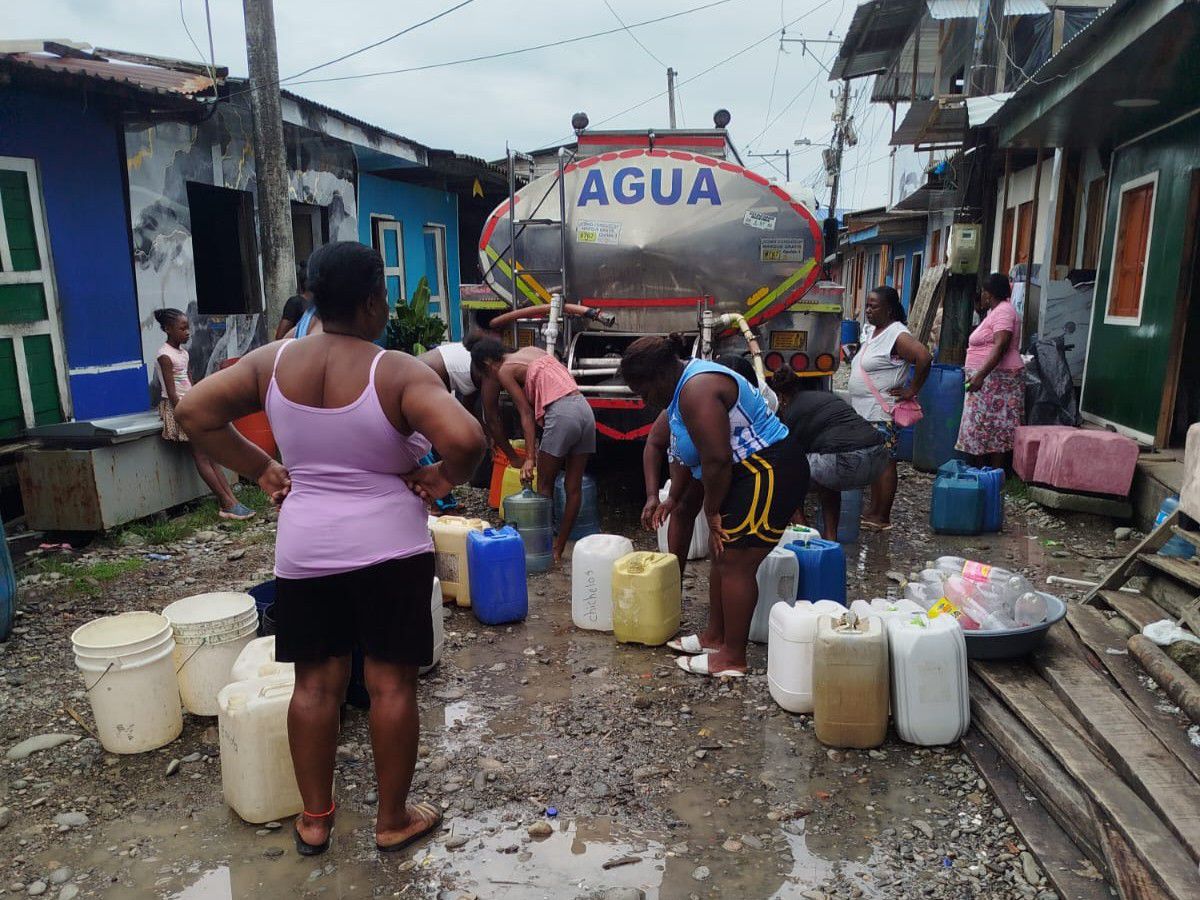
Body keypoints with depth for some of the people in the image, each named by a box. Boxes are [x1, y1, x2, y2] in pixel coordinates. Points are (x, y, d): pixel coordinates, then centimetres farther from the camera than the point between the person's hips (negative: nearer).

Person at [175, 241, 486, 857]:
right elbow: (465, 438, -30)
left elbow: (194, 413, 2)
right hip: (388, 548, -4)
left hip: (304, 549, 5)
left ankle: (314, 818, 29)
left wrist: (260, 469, 5)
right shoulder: (398, 372, -16)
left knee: (316, 682, 15)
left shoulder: (272, 361, -1)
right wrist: (444, 477, -10)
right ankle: (392, 820, 23)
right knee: (391, 683, 8)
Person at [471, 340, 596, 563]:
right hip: (585, 409, 7)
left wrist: (529, 458, -8)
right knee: (573, 488, 11)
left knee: (545, 486, 7)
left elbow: (526, 413, -5)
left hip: (561, 415, -7)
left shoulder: (504, 371, 3)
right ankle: (559, 549, 21)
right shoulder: (532, 351, 25)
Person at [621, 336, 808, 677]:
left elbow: (717, 460, -26)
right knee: (722, 555, 16)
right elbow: (691, 452, 20)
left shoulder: (697, 390, -22)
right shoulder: (684, 385, 11)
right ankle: (715, 636, 27)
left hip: (769, 475, -11)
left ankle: (732, 658, 4)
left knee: (735, 565, -5)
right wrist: (672, 498, 23)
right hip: (750, 474, 11)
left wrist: (712, 511, -13)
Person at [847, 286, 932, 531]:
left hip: (882, 412, -9)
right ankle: (873, 510, 23)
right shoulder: (870, 331, 14)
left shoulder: (897, 334, -15)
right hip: (865, 410, 9)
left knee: (884, 462, -3)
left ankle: (882, 518, 3)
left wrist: (912, 391, -20)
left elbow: (924, 357, -26)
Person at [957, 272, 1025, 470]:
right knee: (985, 427, 9)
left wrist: (981, 375, -31)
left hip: (996, 379, -10)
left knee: (995, 428, -8)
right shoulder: (997, 311, 20)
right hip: (987, 380, 10)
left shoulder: (1003, 311, -12)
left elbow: (1000, 346, -25)